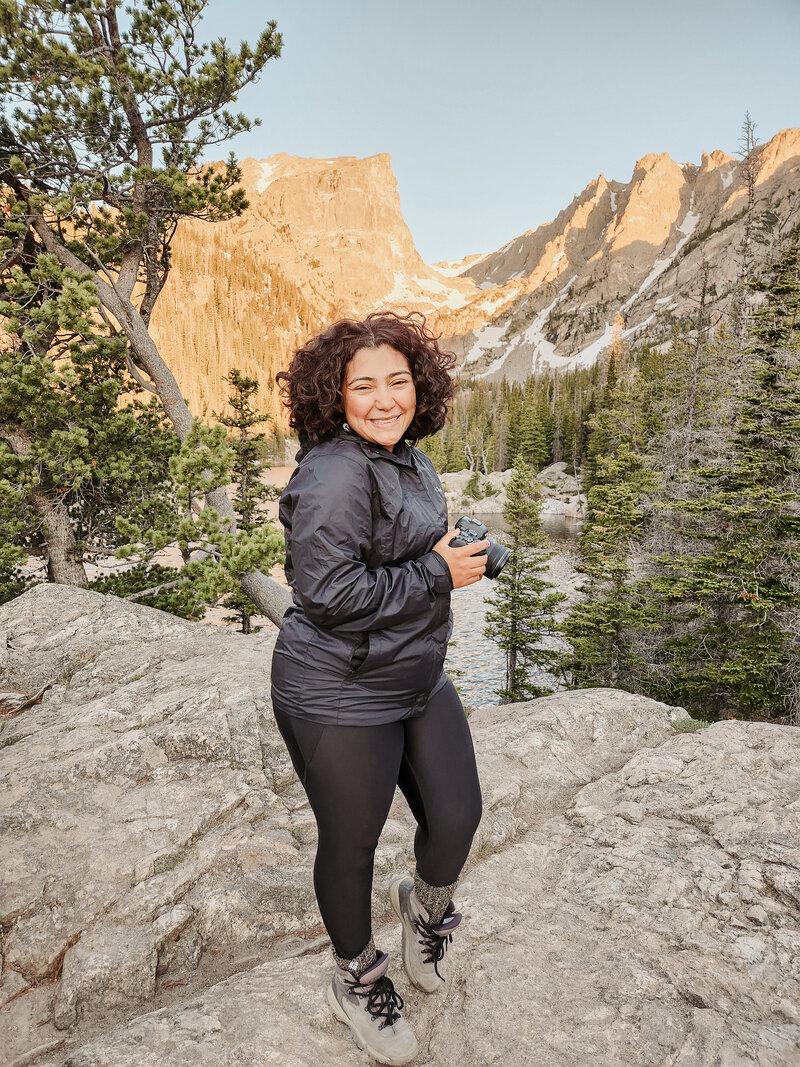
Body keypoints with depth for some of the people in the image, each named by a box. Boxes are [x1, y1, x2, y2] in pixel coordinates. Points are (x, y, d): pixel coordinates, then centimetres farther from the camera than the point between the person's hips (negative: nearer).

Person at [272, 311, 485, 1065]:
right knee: (351, 844, 12)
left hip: (420, 683, 8)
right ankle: (356, 981, 43)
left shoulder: (410, 461, 8)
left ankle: (426, 903, 51)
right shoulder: (335, 475, -23)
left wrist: (455, 556, 4)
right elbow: (327, 594, -28)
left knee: (457, 818, 14)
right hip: (340, 699, -8)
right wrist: (436, 573, -21)